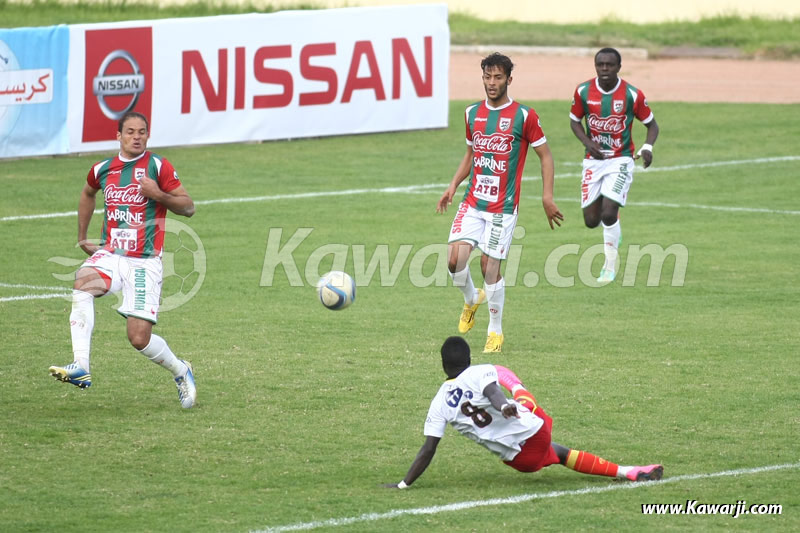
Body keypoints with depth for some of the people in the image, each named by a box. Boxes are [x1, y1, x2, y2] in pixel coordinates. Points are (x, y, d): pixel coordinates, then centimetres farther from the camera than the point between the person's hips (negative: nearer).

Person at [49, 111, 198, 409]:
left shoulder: (158, 167, -5)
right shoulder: (103, 170, 8)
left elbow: (188, 207, -4)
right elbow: (88, 194, 32)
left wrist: (159, 194, -21)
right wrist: (82, 236, 28)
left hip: (145, 262, -3)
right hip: (110, 255, 3)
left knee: (140, 338, -9)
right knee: (82, 284, -31)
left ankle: (180, 371, 23)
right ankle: (80, 368, -37)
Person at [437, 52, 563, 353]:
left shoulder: (523, 116, -6)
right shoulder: (473, 114, 9)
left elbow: (545, 155, 0)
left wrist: (547, 197, -7)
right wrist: (453, 185, 12)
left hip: (503, 207, -4)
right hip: (472, 202, 4)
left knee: (490, 266, -5)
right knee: (455, 258, -10)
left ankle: (496, 331, 13)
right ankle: (471, 299, 22)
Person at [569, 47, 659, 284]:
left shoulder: (632, 95, -11)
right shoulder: (583, 92, -6)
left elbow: (651, 124, 0)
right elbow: (575, 121, 9)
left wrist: (647, 147, -20)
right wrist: (588, 143, -9)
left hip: (621, 161, -3)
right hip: (593, 160, 3)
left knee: (608, 214, -18)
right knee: (591, 220, 3)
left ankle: (610, 266, 1)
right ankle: (614, 234, 40)